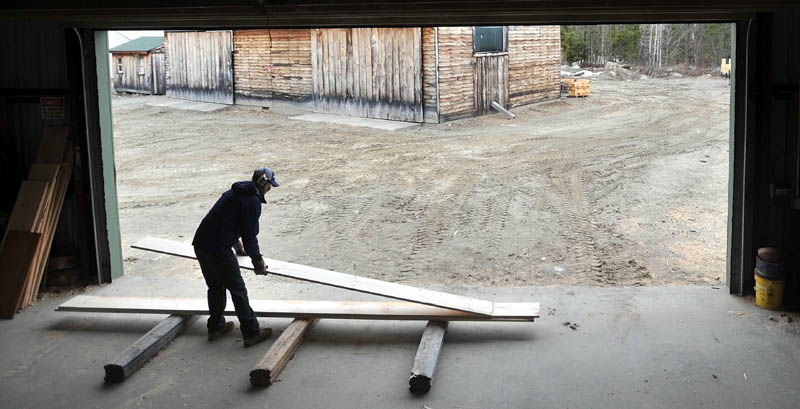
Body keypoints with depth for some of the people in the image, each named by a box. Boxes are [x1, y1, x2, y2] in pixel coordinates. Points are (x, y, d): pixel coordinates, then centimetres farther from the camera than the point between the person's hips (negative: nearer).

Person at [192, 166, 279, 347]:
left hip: (200, 242, 9)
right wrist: (257, 261, 2)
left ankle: (216, 327, 34)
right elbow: (250, 235, -10)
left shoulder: (234, 192, 19)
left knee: (215, 286, 22)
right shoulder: (253, 201, -10)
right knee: (237, 289, 1)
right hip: (218, 248, -9)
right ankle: (251, 333, 7)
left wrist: (235, 241, 49)